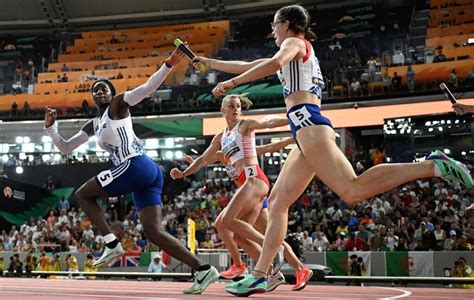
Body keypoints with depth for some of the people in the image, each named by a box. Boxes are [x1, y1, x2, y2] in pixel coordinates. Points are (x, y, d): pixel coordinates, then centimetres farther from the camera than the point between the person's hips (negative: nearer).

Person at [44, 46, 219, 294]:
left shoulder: (118, 105, 8)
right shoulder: (93, 125, 29)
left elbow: (148, 88, -5)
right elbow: (65, 148, 34)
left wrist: (169, 64, -18)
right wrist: (50, 127, 21)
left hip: (135, 166, -8)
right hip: (148, 172, 9)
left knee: (83, 195, 5)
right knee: (153, 232, -1)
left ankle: (112, 244, -4)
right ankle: (203, 270, -7)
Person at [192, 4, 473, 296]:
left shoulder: (295, 42, 7)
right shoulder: (293, 54, 33)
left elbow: (275, 63, -18)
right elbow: (248, 66, 42)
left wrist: (232, 82, -12)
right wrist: (209, 62, 47)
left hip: (307, 120, -10)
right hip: (306, 128, 10)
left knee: (353, 191, -26)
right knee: (277, 203, 5)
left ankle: (433, 166, -30)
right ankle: (259, 275, 3)